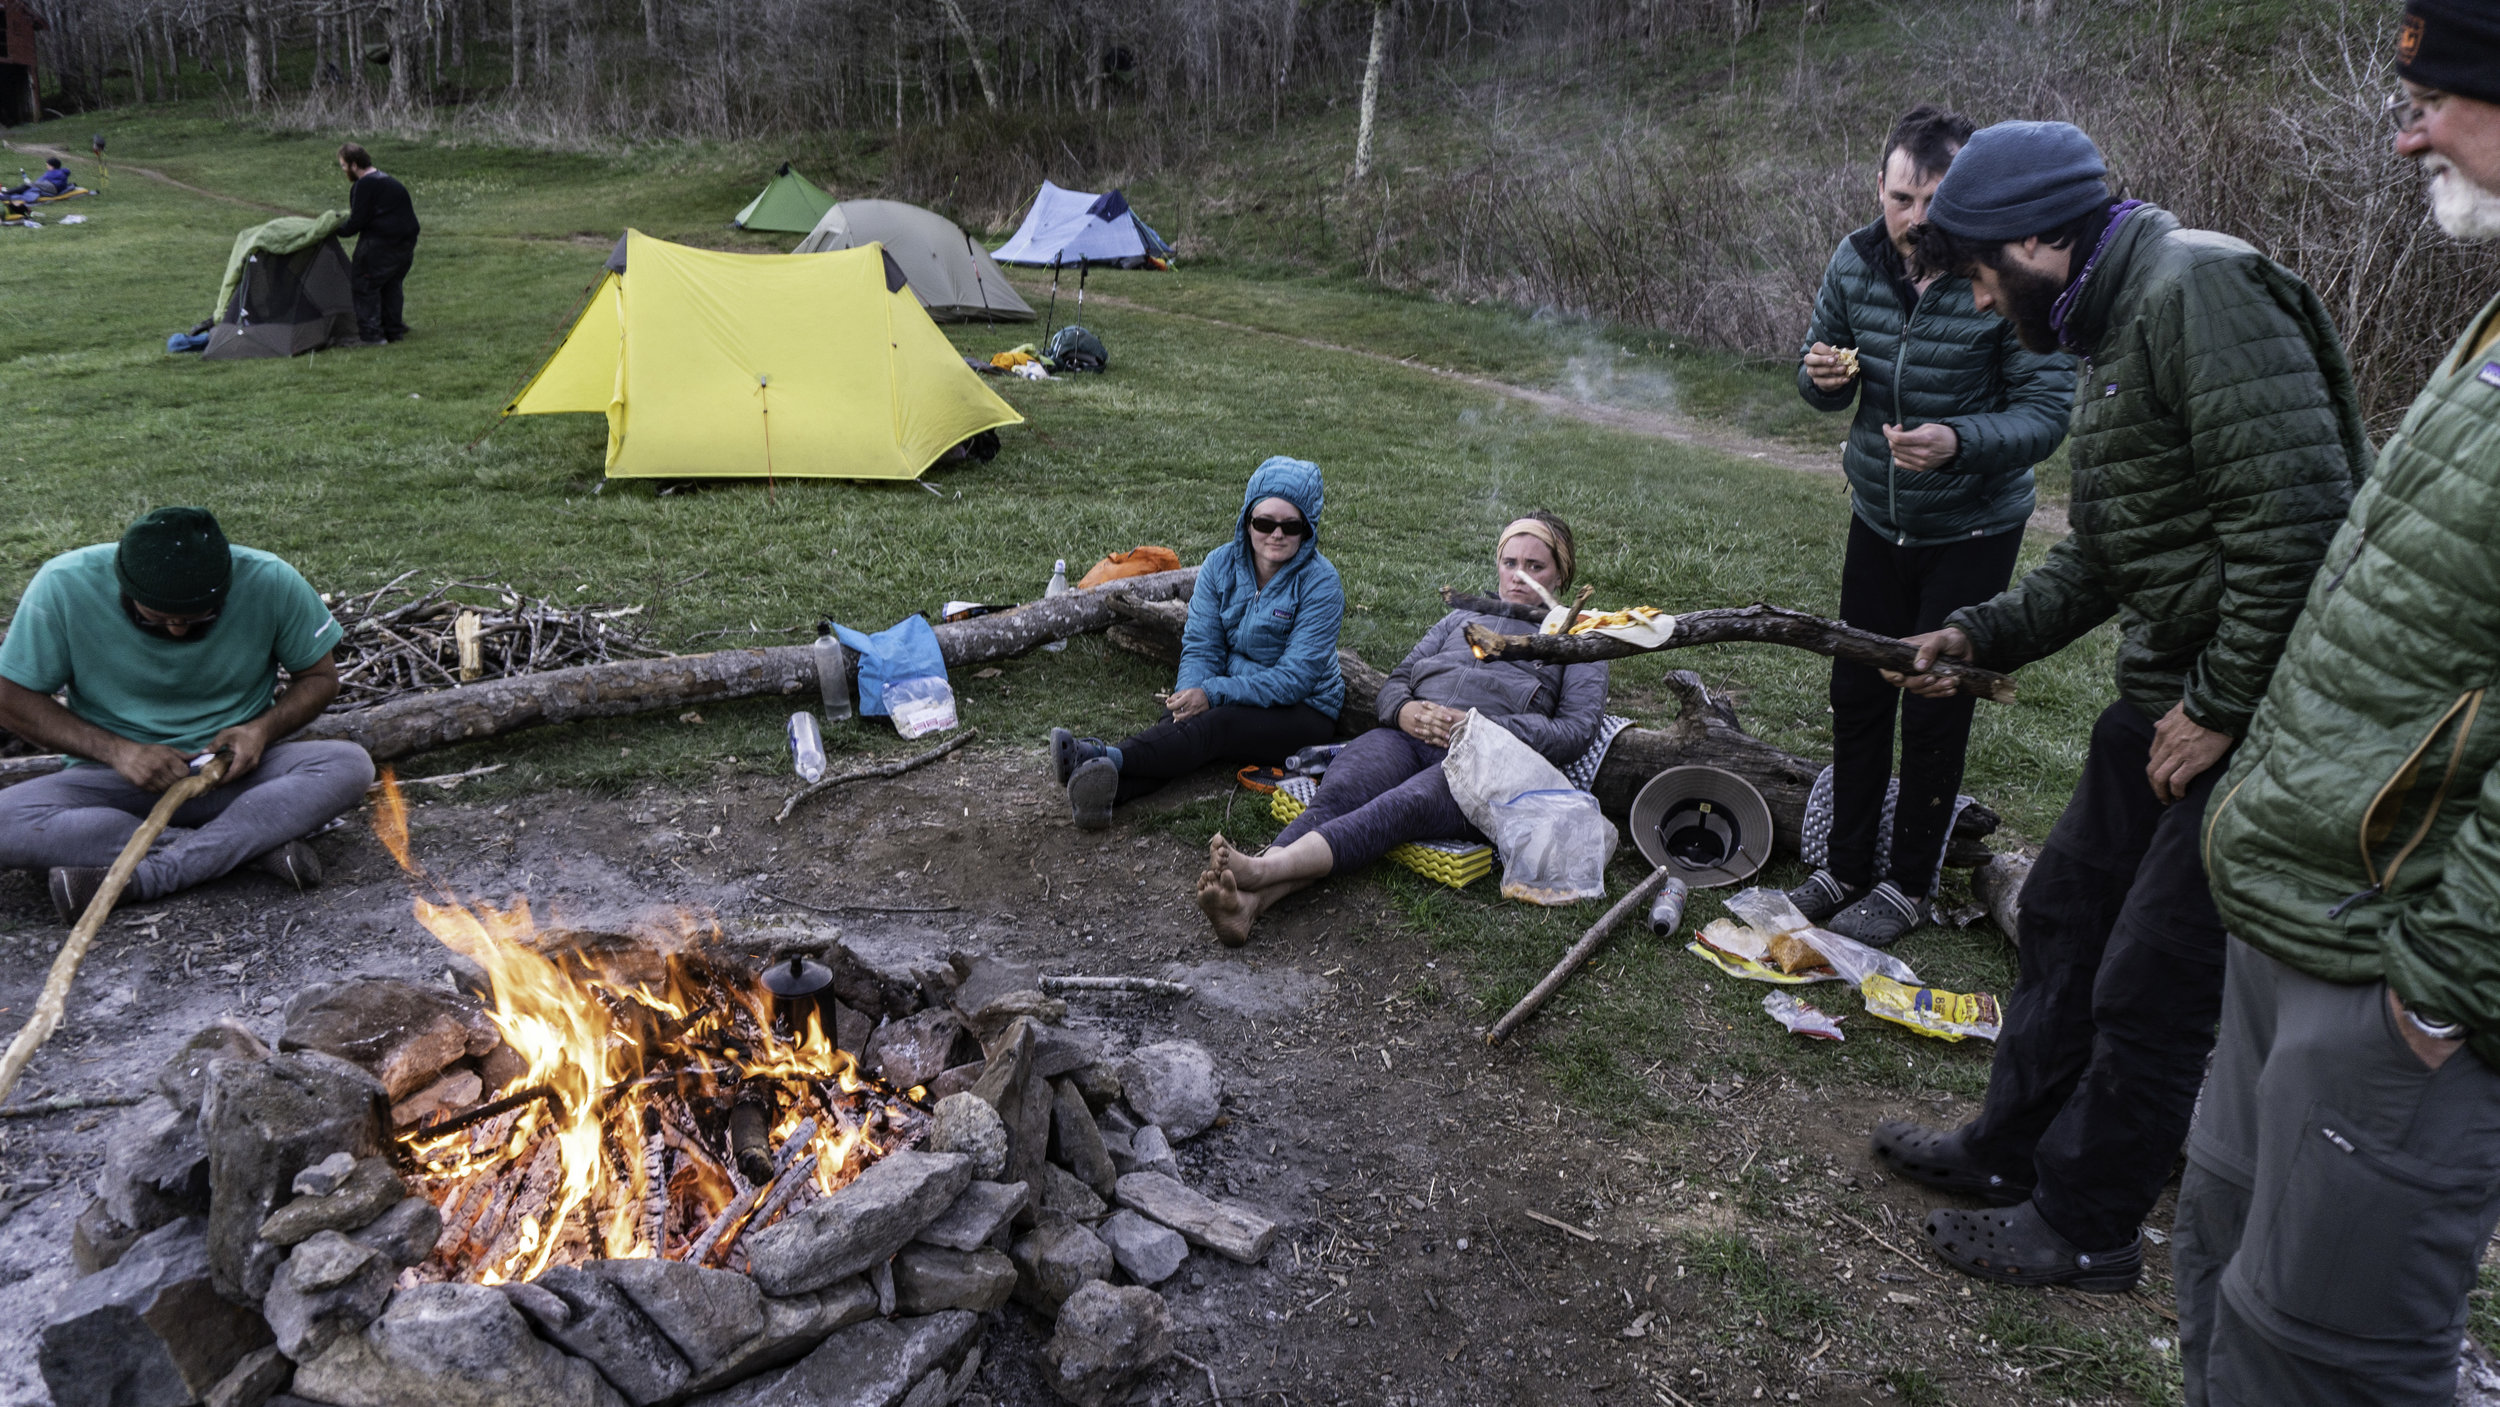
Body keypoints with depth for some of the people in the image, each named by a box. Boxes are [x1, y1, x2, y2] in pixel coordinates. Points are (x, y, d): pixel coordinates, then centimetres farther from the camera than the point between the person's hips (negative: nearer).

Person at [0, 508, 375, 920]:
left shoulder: (270, 582, -13)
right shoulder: (65, 586, -14)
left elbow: (320, 676, 2)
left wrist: (264, 729, -17)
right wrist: (117, 751, -19)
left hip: (233, 775, 0)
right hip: (115, 780, 0)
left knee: (351, 766, -29)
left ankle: (142, 877, -31)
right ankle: (255, 843, -27)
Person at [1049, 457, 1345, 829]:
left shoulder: (1321, 584, -15)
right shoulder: (1221, 564, 0)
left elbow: (1295, 677, -20)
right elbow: (1201, 647, -3)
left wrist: (1212, 694, -29)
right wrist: (1188, 694, -27)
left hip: (1303, 711, -4)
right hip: (1234, 694, 4)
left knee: (1214, 725, -33)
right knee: (1182, 721, -29)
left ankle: (1106, 758, -51)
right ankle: (1101, 790, -55)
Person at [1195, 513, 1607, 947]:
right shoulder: (1464, 617, 32)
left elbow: (1577, 732, 3)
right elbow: (1397, 679, 24)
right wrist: (1404, 711, -2)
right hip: (1409, 735, 4)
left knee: (1401, 808, -36)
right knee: (1334, 795, -30)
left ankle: (1260, 871, -59)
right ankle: (1248, 902, -53)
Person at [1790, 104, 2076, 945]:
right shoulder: (1856, 262, -7)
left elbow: (2048, 410, -20)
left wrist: (1959, 442, -38)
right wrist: (1822, 377, -19)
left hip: (1971, 528, -4)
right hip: (1878, 518, 5)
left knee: (1935, 710, 4)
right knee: (1857, 695, 11)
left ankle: (1909, 883, 21)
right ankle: (1847, 866, 27)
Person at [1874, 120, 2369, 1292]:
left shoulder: (2202, 291, -19)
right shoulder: (2111, 326, 14)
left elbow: (2298, 517, -26)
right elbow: (2099, 559, 20)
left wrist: (2222, 707, -21)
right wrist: (1983, 633, 10)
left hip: (2257, 713, -10)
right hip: (2169, 691, 10)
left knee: (2150, 985, 2)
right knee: (2067, 911, 18)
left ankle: (2082, 1224, 21)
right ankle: (2009, 1148, 36)